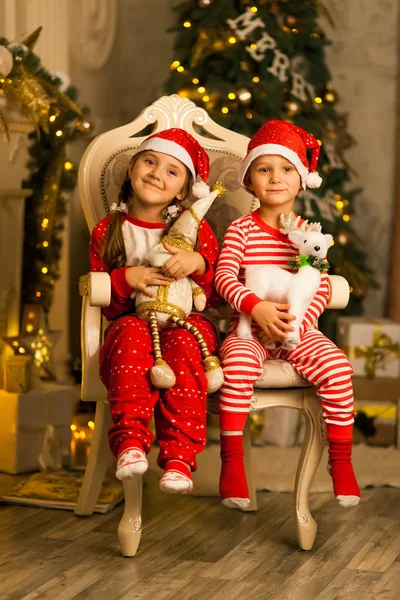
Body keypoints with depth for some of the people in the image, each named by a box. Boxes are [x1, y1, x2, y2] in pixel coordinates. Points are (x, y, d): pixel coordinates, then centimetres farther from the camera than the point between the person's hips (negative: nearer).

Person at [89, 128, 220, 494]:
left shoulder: (195, 227, 9)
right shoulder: (107, 231, 10)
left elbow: (218, 292, 5)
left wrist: (199, 263, -15)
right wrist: (126, 279, -13)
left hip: (187, 321, 0)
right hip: (132, 319, 1)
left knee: (182, 344, -36)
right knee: (132, 333, -36)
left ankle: (179, 456, -39)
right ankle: (131, 440, -42)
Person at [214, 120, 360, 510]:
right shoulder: (241, 229, 3)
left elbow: (321, 288, 4)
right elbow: (224, 276, -9)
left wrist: (297, 324, -14)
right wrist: (256, 307, -25)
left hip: (298, 330, 2)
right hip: (248, 328, -2)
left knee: (337, 367, -24)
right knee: (240, 365, -34)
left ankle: (341, 463, -10)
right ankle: (231, 464, -23)